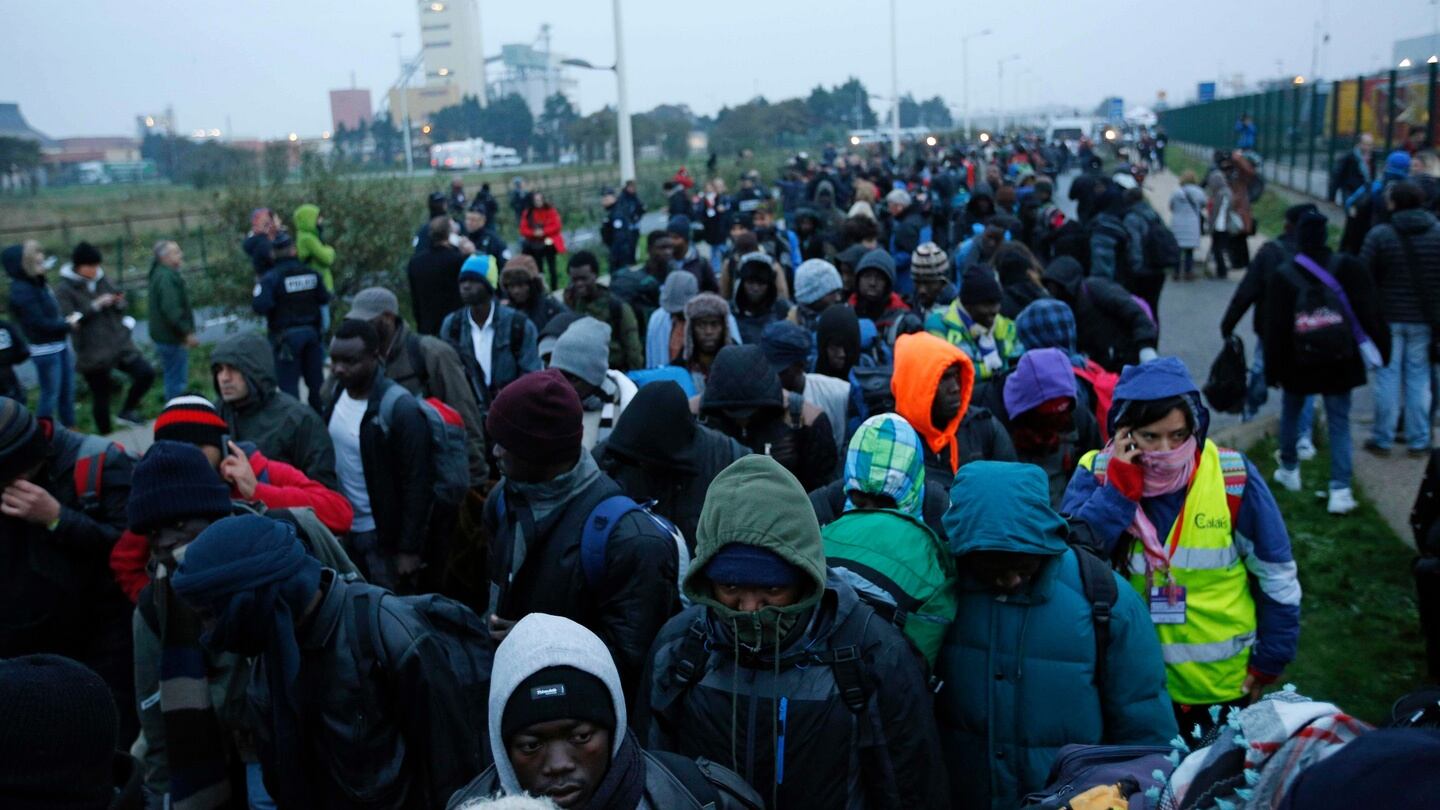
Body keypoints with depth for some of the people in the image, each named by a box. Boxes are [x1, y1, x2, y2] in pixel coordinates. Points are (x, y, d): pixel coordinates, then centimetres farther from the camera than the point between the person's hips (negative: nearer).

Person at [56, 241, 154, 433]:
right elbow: (69, 320, -16)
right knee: (101, 398, 5)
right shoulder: (64, 289, -8)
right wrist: (96, 305, -21)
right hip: (92, 353, -4)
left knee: (146, 374, -11)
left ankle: (126, 410, 11)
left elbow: (122, 307, 13)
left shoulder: (102, 280, 6)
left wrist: (119, 302, -10)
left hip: (120, 344, 4)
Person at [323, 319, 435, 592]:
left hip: (385, 536, -6)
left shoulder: (401, 409, -21)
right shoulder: (335, 395, -1)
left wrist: (410, 549, -17)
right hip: (342, 529, 6)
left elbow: (416, 485, -18)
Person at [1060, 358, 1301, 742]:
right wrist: (1120, 487, -26)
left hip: (1225, 683, 0)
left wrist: (1268, 664, 1)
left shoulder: (1233, 477, -13)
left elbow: (1277, 578, -2)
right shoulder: (1097, 474, -10)